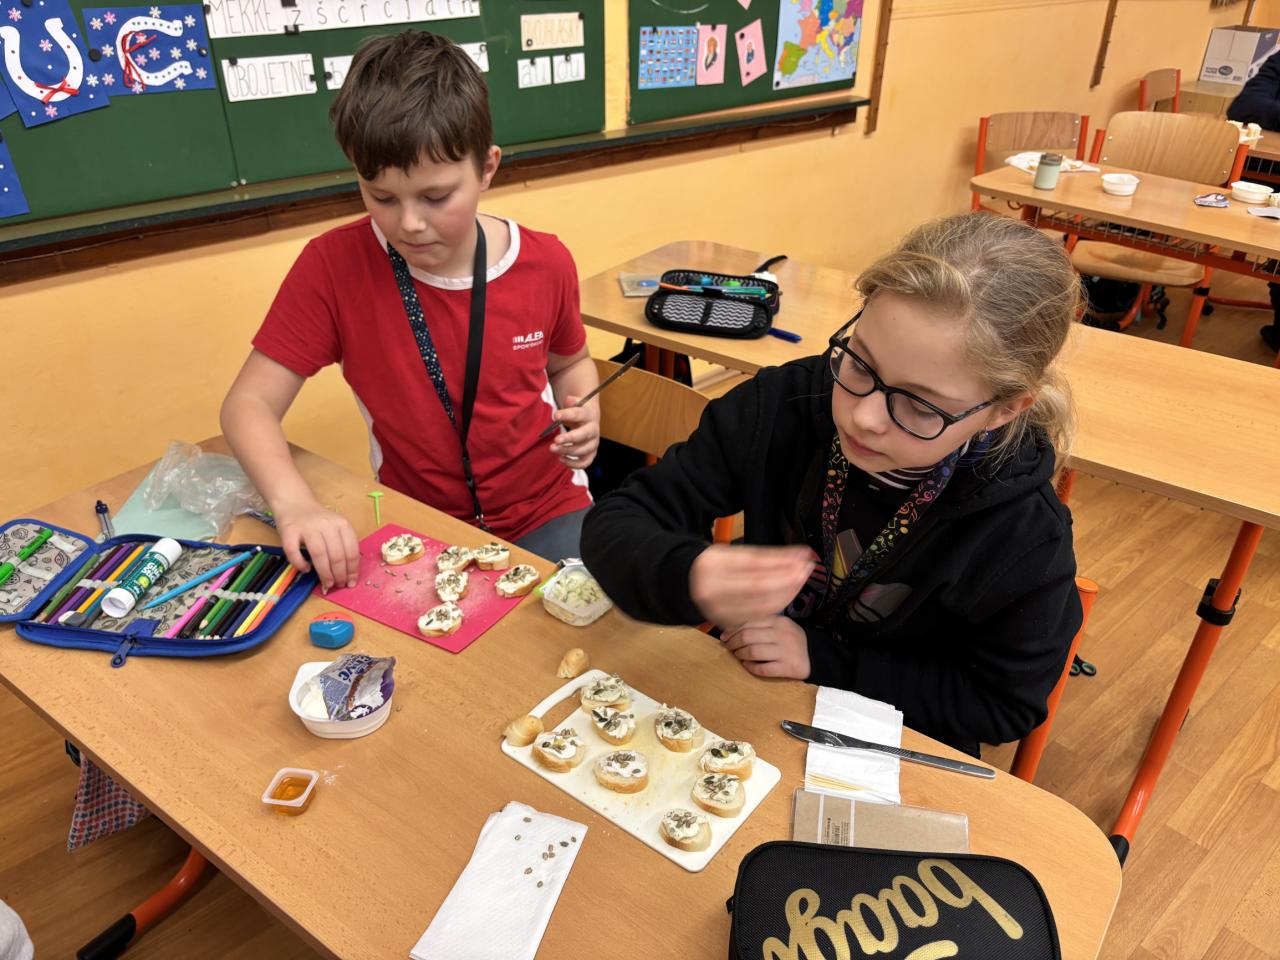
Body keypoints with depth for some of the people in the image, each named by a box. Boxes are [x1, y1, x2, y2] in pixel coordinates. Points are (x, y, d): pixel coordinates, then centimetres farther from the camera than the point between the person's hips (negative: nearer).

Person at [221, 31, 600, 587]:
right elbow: (249, 403, -12)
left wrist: (584, 415, -9)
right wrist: (294, 504, -32)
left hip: (545, 514, 1)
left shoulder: (545, 263, -7)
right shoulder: (333, 266, -13)